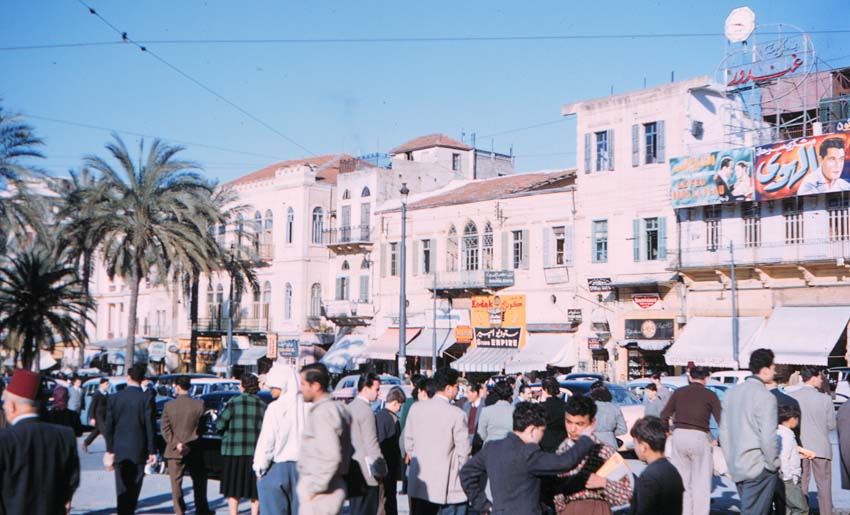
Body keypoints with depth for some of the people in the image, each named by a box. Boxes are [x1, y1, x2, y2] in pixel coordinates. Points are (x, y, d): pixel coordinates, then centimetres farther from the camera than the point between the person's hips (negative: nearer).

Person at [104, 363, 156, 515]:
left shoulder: (114, 398, 0)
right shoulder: (146, 399, -9)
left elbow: (108, 427, 2)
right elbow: (150, 427, -8)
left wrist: (109, 450, 8)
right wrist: (152, 451, -2)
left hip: (119, 451, 2)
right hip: (138, 451, -2)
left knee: (122, 488, 8)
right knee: (134, 488, 6)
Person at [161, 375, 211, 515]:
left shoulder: (169, 405, -7)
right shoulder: (199, 404, -7)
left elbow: (164, 427, -10)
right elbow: (202, 426, -2)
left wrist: (175, 443, -11)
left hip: (174, 451, -1)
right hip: (194, 450, 1)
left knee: (176, 483, 5)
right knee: (199, 480, 16)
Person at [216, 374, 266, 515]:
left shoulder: (234, 403, -7)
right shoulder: (263, 405, 2)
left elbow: (219, 425, -5)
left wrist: (227, 434, 14)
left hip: (234, 451, -3)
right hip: (256, 451, 3)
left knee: (233, 489, 8)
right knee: (255, 489, 12)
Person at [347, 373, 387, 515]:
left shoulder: (349, 407, 12)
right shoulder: (366, 410, -16)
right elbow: (372, 445, -18)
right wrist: (381, 471, -11)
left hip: (352, 470, 9)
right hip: (366, 472, -9)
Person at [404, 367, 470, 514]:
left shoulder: (416, 408, 0)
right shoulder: (456, 414, -14)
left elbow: (408, 442, 8)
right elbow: (463, 451, -10)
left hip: (419, 483, 5)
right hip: (448, 485, -5)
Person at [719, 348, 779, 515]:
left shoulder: (731, 392, 9)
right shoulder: (765, 397, -14)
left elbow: (723, 432, 13)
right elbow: (768, 438, -18)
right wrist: (773, 464, -5)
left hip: (736, 468, 7)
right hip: (759, 469, -7)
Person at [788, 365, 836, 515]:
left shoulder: (791, 397, -6)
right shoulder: (825, 399, -11)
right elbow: (831, 425, -4)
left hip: (800, 447, 2)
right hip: (821, 448, -2)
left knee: (801, 486, 11)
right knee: (824, 486, 9)